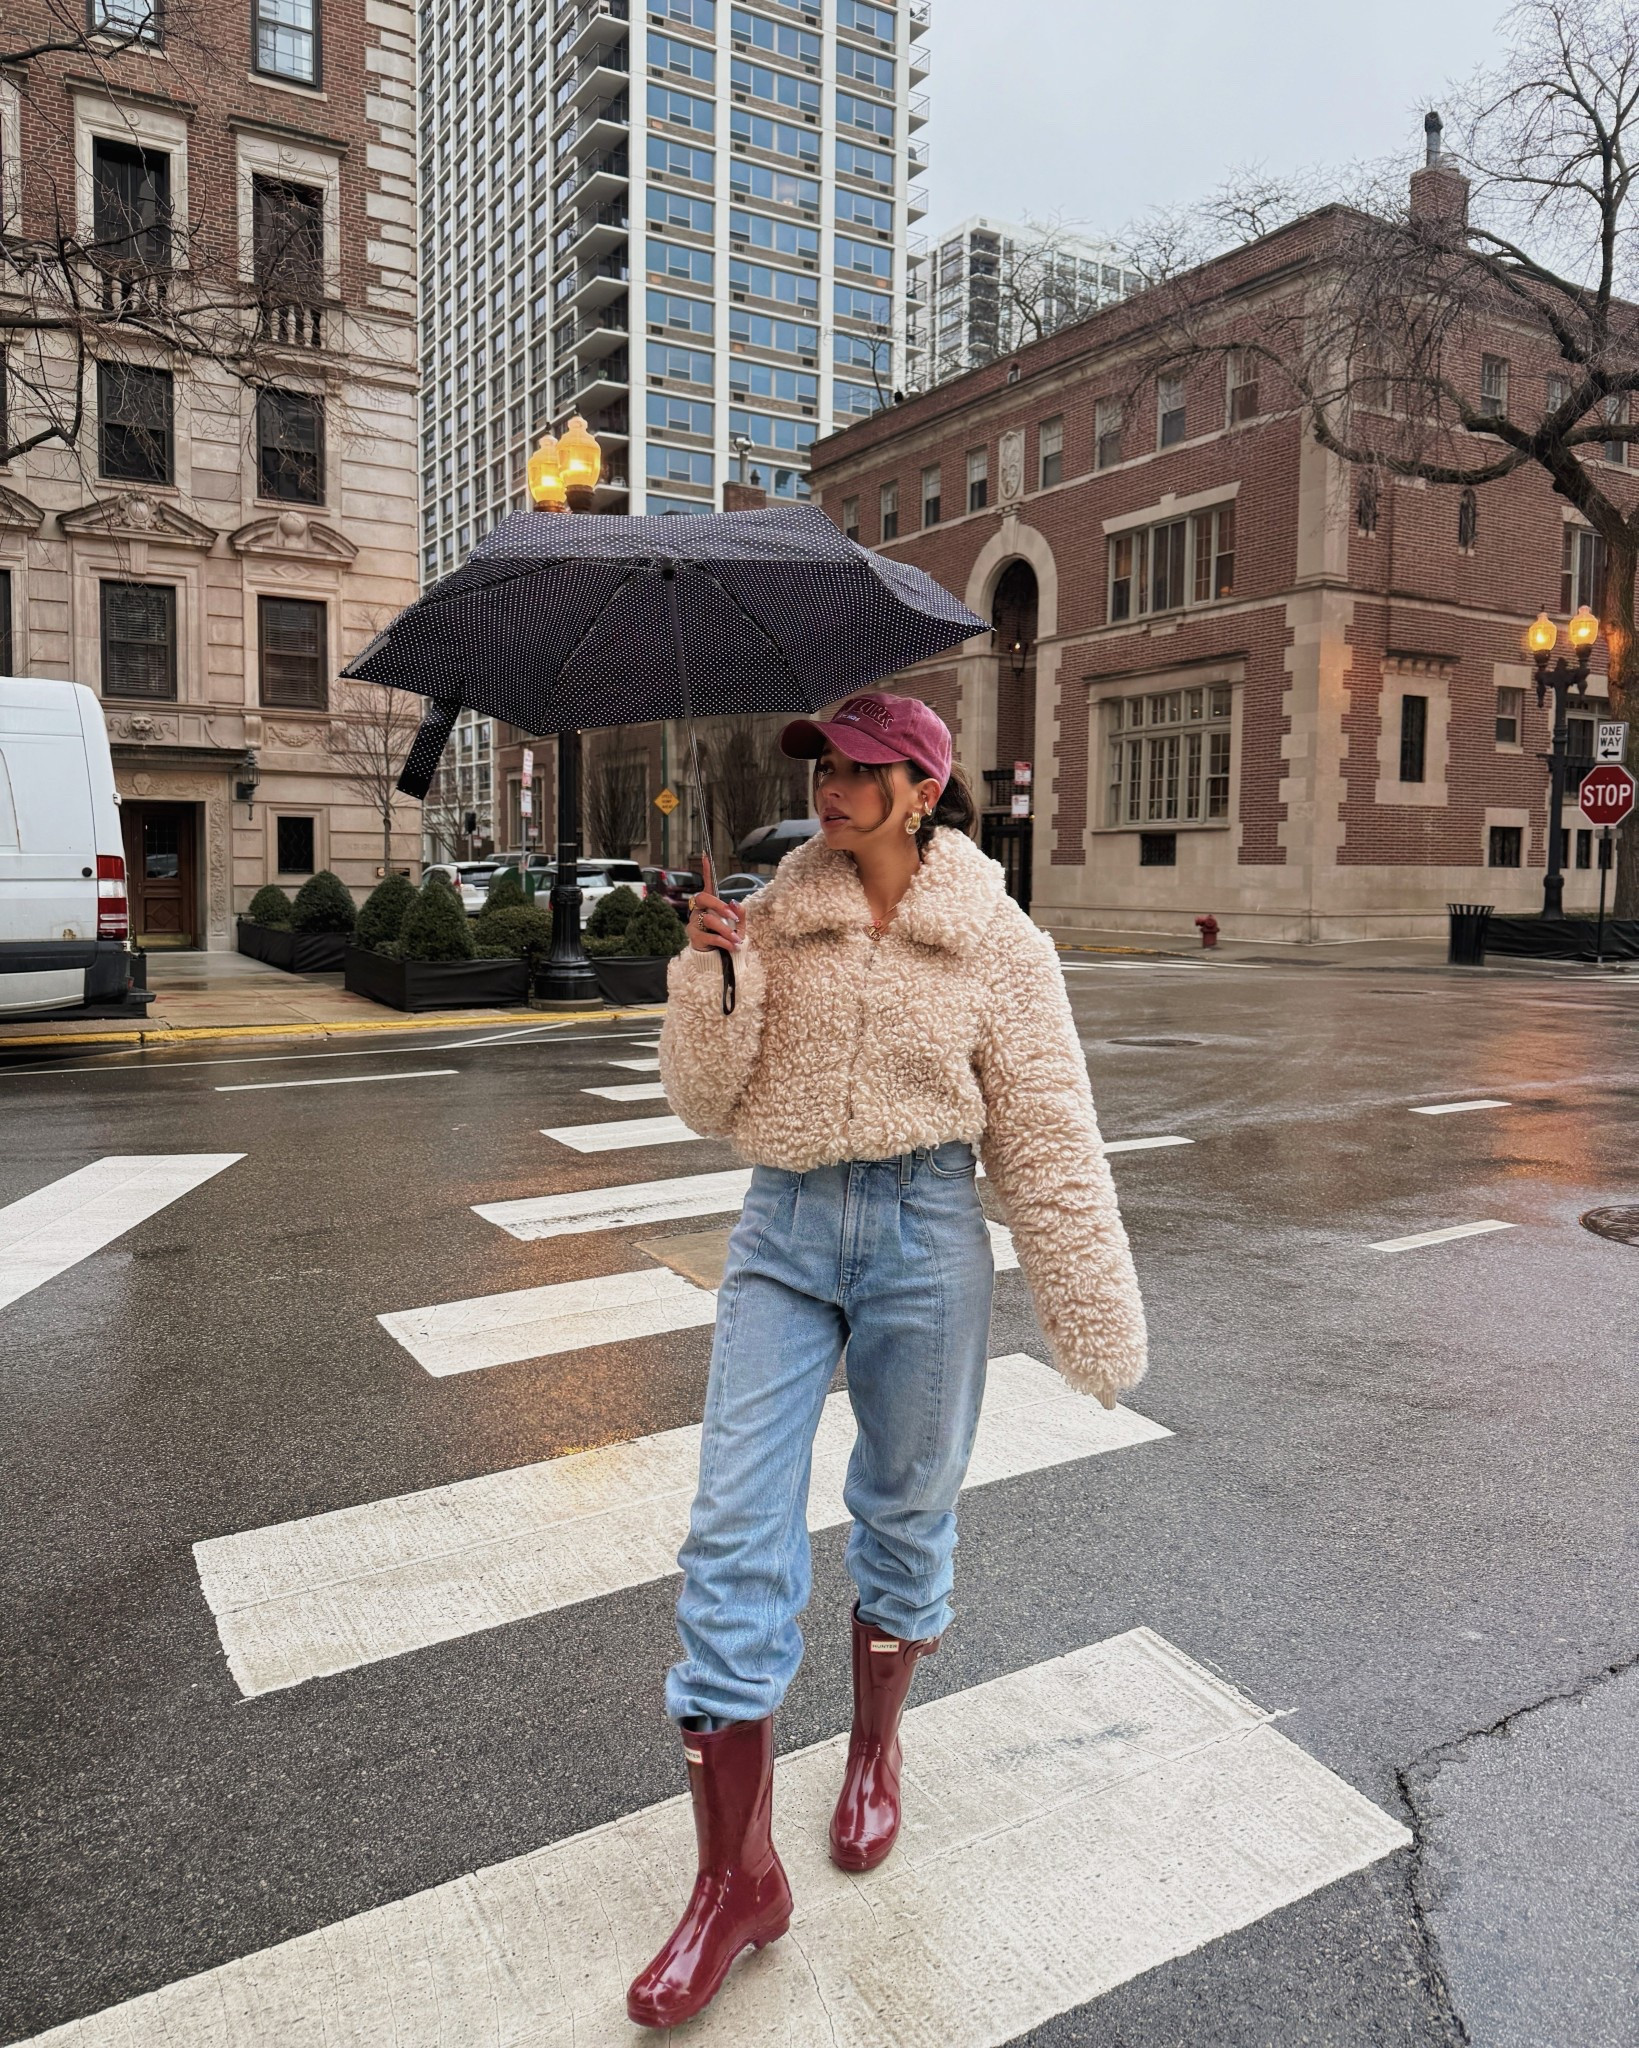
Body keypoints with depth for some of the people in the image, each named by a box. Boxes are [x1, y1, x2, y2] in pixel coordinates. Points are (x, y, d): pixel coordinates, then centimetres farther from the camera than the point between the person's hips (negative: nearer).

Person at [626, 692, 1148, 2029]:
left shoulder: (998, 945, -3)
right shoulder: (769, 919, 3)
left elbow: (1050, 1146, -1)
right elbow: (706, 1103, 3)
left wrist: (1098, 1327, 0)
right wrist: (714, 977, -13)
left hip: (924, 1233, -1)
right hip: (784, 1229, 2)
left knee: (908, 1510, 14)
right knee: (734, 1528, -2)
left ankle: (878, 1743, 44)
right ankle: (739, 1876, 14)